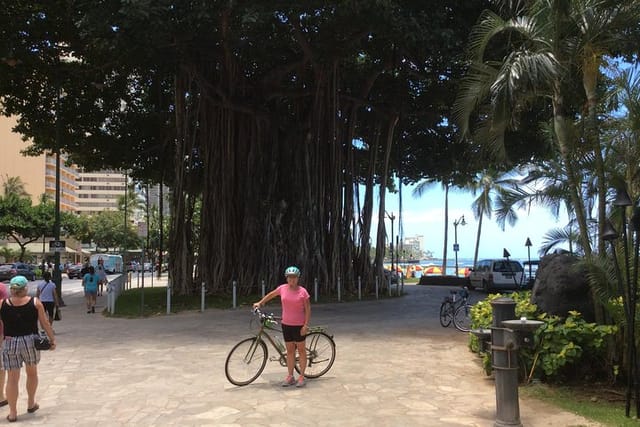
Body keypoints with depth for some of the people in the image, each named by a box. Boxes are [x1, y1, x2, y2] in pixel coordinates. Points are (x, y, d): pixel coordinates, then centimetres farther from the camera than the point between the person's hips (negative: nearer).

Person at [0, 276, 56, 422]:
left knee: (12, 378, 6)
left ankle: (12, 413, 11)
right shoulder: (35, 302, -5)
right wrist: (52, 339, 6)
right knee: (32, 373, 20)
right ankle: (31, 404, 32)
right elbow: (45, 323, -2)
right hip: (30, 341, 0)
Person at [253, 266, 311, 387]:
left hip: (299, 325, -4)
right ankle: (290, 377, 19)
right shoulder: (282, 288, -1)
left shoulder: (302, 291, -10)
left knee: (301, 350, 7)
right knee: (290, 351, 11)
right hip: (286, 324, 4)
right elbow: (271, 295, 18)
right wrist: (260, 303, 17)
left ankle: (302, 377, 16)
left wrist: (306, 325, -13)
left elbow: (308, 309, -8)